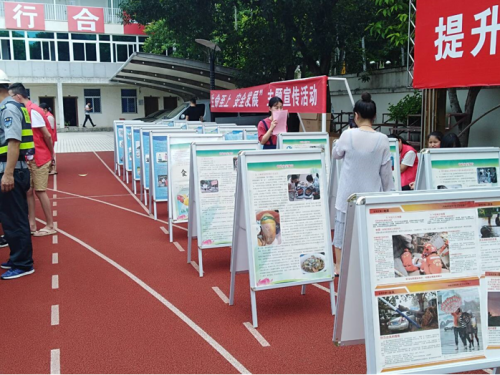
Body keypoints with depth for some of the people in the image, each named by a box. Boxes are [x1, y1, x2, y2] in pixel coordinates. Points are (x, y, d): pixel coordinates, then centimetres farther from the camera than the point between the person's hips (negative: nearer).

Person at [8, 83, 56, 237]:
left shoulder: (32, 110, -16)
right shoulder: (27, 110, 10)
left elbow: (47, 135, -16)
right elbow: (28, 134, 12)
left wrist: (51, 155, -8)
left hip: (39, 158, -8)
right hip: (31, 159, 8)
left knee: (40, 191, -2)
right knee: (28, 191, 9)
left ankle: (50, 226, 8)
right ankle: (32, 224, 17)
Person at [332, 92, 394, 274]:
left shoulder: (348, 135, -12)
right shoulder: (382, 139, -9)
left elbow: (336, 154, 7)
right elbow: (386, 172, -4)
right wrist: (388, 193, 8)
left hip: (349, 194, 0)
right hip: (371, 193, 1)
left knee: (343, 228, 12)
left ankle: (339, 266, 21)